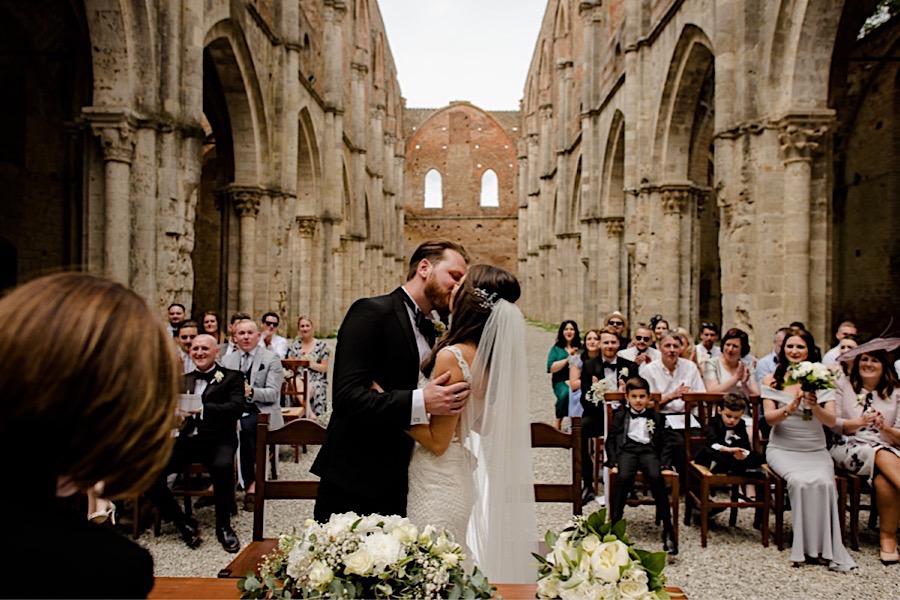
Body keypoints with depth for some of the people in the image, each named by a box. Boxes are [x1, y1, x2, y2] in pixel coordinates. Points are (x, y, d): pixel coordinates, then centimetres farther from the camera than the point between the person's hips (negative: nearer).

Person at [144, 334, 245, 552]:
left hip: (217, 439, -4)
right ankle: (183, 524, -2)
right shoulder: (183, 380, 23)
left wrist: (203, 409, -25)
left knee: (223, 466, -37)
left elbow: (237, 407, -10)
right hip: (186, 439, 4)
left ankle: (223, 526, -12)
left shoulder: (232, 377, 8)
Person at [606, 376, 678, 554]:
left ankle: (667, 528, -24)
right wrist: (613, 462, -1)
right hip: (627, 449, 0)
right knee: (623, 476, -33)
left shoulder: (655, 417, 22)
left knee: (656, 476, -32)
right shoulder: (620, 415, 18)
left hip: (648, 451, 1)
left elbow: (662, 442, 18)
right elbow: (611, 440, 13)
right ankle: (614, 523, -26)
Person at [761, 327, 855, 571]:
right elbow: (769, 418, -5)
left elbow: (831, 421, -2)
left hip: (816, 450, 1)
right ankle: (807, 545, -16)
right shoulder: (772, 380, 4)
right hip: (782, 449, -1)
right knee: (800, 481, -30)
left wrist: (815, 407, -23)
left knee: (823, 482, -29)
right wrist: (792, 407, -24)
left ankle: (827, 547, -16)